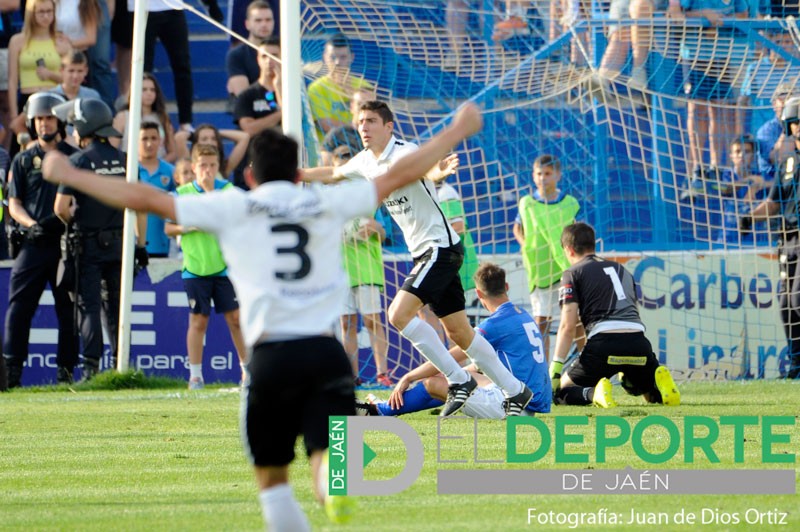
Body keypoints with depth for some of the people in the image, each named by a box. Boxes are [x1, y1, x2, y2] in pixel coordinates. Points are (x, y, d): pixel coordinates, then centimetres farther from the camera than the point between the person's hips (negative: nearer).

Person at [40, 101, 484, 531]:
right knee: (326, 452, -6)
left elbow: (144, 198, 9)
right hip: (325, 350, 1)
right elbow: (400, 174, 21)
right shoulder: (327, 203, 13)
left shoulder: (232, 208, 8)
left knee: (272, 476, 13)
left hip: (271, 355, -1)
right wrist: (458, 131, 33)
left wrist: (68, 175, 19)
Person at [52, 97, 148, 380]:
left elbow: (61, 208, -14)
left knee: (89, 305, -3)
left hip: (88, 244, -4)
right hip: (118, 244, 4)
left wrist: (72, 222, 8)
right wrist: (141, 244, 9)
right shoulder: (123, 160, 5)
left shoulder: (78, 161, -10)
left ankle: (91, 367, -9)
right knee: (115, 305, 11)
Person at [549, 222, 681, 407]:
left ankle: (594, 393, -20)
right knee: (652, 394, 27)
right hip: (638, 341, 4)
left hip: (604, 341, -4)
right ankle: (659, 384, -10)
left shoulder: (572, 274, 11)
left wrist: (555, 367, -2)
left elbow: (568, 326, -1)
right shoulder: (621, 269, 29)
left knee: (562, 391, 13)